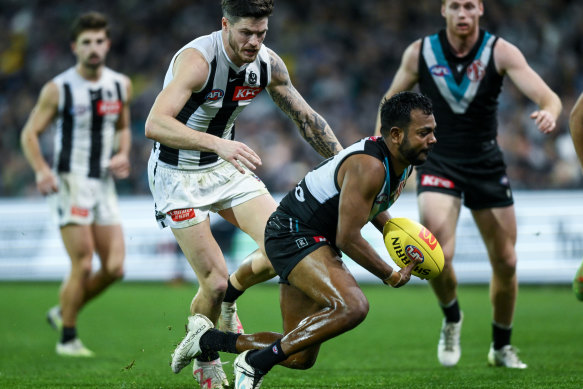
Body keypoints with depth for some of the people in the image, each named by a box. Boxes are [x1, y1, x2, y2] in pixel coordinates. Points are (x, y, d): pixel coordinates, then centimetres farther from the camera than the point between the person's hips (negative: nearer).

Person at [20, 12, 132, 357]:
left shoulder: (121, 86, 7)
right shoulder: (58, 89, -7)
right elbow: (30, 133, -2)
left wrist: (122, 155, 2)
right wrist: (42, 170, -19)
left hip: (104, 184, 5)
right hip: (70, 183, -5)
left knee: (115, 268, -2)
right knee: (83, 265, -12)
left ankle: (64, 312, 21)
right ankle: (68, 339, 5)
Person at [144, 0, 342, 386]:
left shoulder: (269, 64, -7)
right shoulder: (197, 59, -27)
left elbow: (306, 117, 8)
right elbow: (154, 125, -40)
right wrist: (218, 144, -52)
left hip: (227, 166, 6)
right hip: (178, 175, -6)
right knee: (215, 282, -9)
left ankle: (229, 297, 17)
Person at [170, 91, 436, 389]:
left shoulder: (403, 162, 5)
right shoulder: (369, 167, -25)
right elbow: (348, 238, -23)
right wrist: (391, 277, -12)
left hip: (316, 243, 10)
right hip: (293, 234, -10)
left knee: (300, 358, 10)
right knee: (352, 306, -34)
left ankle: (207, 338, 24)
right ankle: (255, 363, -22)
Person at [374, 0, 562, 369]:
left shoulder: (501, 52, -9)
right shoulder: (419, 53, -6)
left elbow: (547, 96, -18)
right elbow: (391, 102, 10)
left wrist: (549, 111, -42)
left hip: (487, 165, 1)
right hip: (438, 164, -1)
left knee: (506, 261, 4)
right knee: (438, 255, -22)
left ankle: (501, 346, 27)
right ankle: (452, 319, 9)